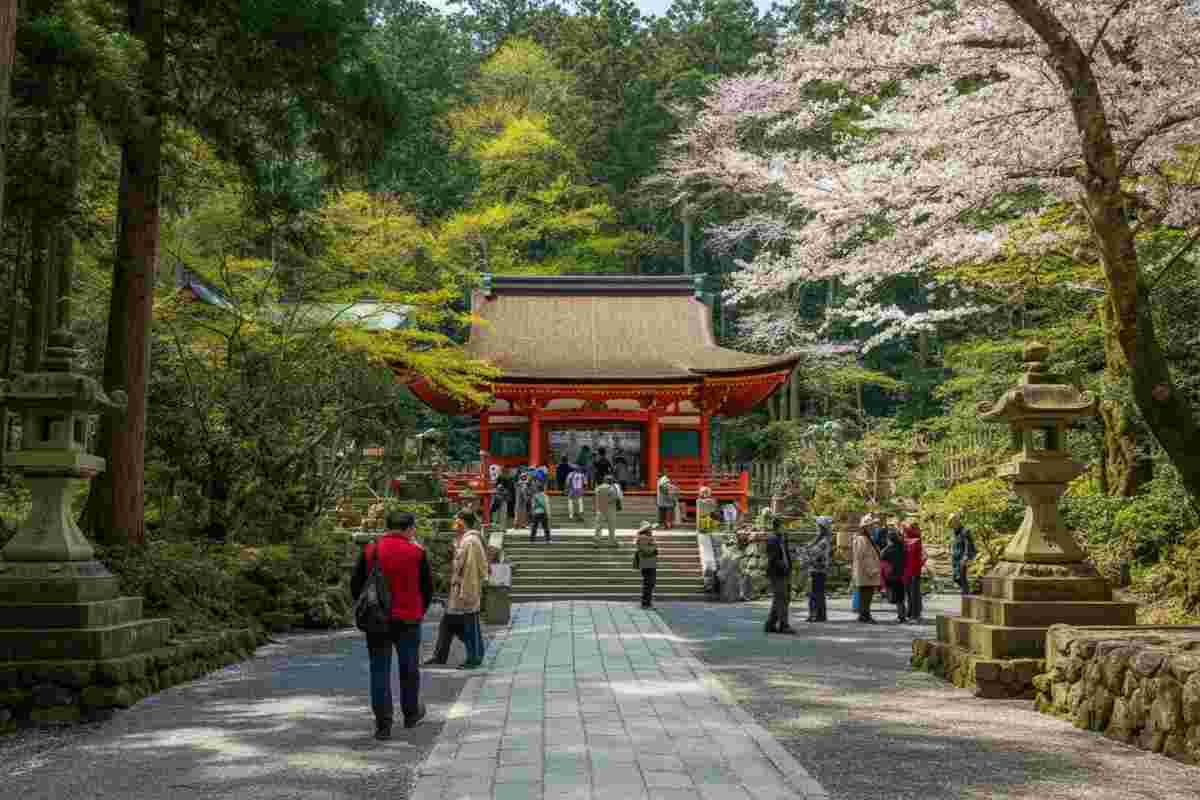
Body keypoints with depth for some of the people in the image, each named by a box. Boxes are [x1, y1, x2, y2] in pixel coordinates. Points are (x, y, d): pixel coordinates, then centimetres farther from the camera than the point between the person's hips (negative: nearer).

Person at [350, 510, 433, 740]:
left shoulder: (370, 550, -1)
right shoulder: (417, 552, -4)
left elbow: (355, 585, 3)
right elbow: (428, 588, 1)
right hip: (408, 620, -1)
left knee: (380, 670, 4)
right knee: (409, 668, 16)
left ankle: (383, 723, 0)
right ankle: (411, 714, 30)